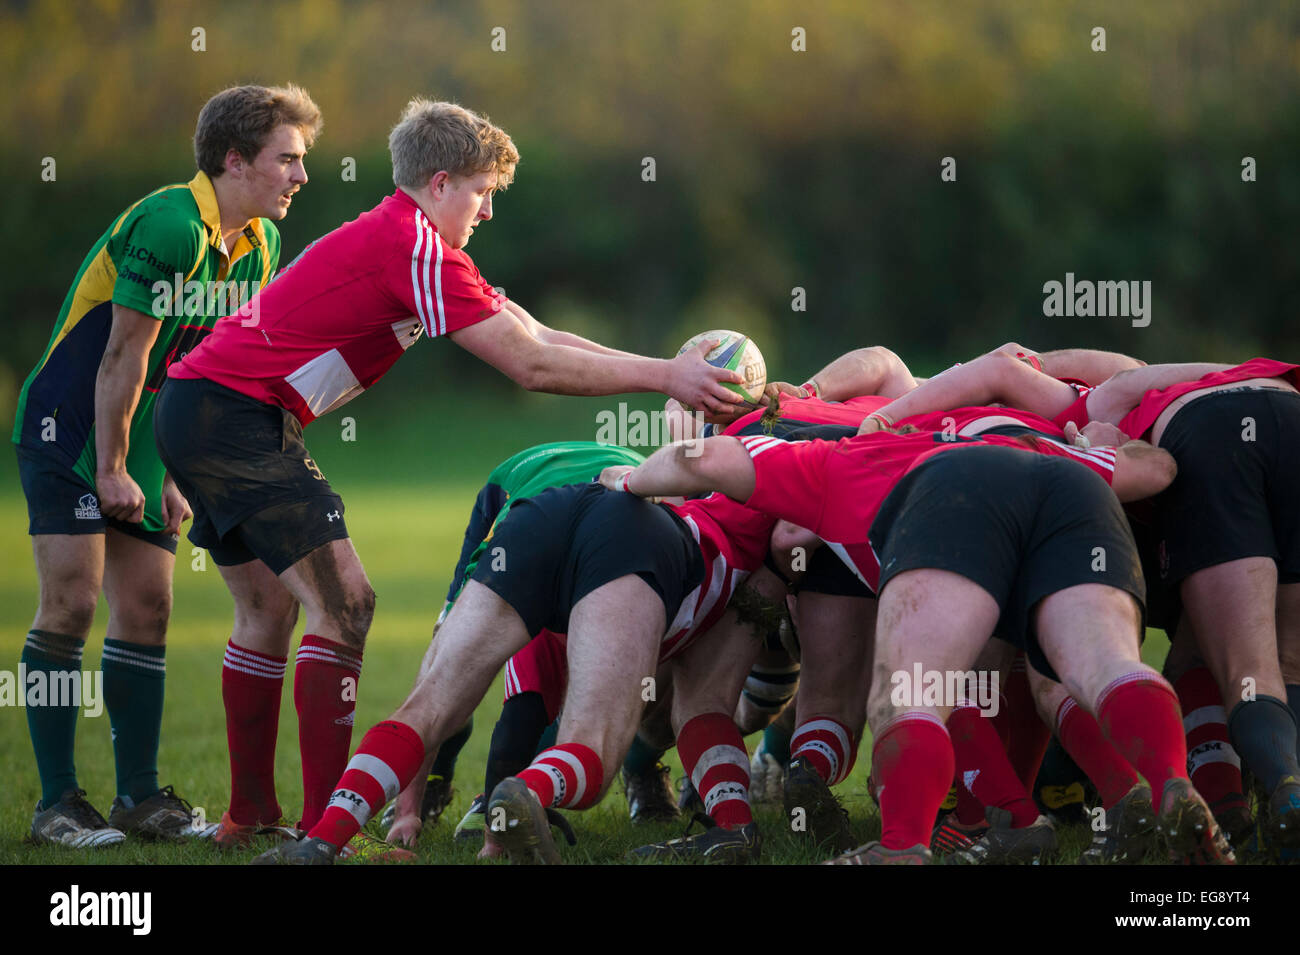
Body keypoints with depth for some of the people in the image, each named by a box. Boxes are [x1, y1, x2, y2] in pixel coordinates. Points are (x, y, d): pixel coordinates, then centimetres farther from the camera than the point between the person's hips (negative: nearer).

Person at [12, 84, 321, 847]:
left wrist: (177, 471, 8)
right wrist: (111, 469, -17)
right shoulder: (168, 226, -22)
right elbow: (124, 356, -20)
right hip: (70, 427, -8)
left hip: (140, 438, 8)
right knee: (71, 601, -12)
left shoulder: (259, 243, 4)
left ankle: (140, 796, 10)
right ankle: (57, 803, -9)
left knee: (146, 607, 6)